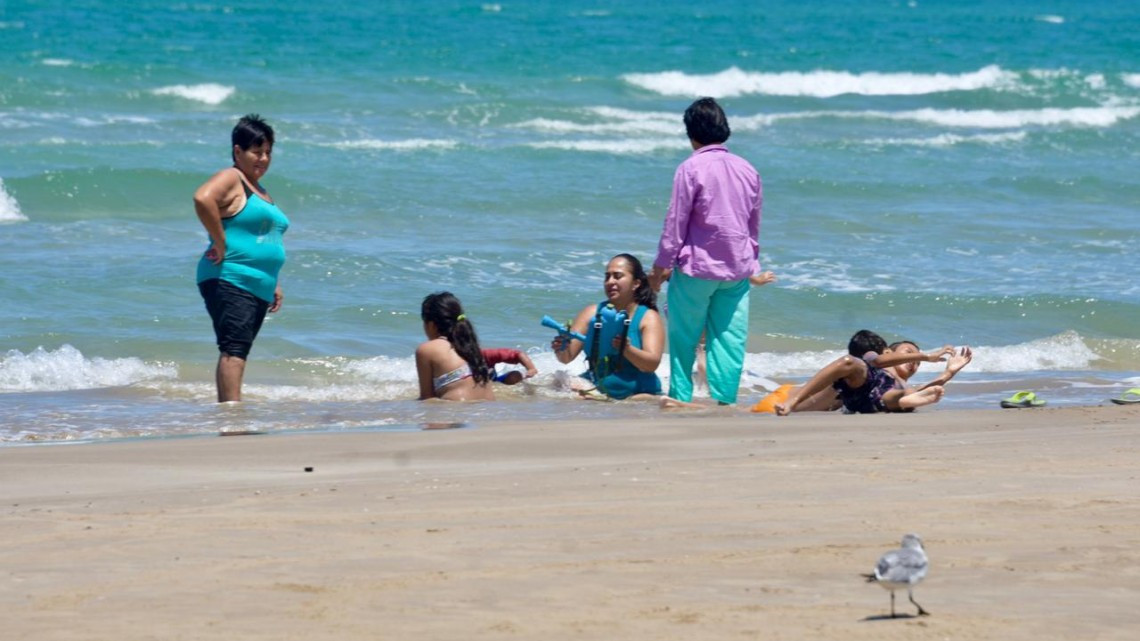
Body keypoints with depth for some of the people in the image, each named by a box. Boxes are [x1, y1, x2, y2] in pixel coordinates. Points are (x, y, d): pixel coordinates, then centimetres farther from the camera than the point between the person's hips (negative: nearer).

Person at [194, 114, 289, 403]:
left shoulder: (260, 191, 25)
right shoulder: (231, 179, -5)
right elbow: (203, 198, -26)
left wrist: (274, 284, 26)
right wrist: (220, 244, -21)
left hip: (258, 287, 10)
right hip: (229, 281, -10)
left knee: (237, 353, 10)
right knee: (233, 350, -18)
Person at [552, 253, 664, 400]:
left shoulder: (648, 317, -1)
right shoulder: (592, 313, 8)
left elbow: (652, 364, -14)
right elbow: (567, 357, 3)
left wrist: (627, 349, -33)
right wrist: (562, 349, -21)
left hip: (638, 392, -2)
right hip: (596, 388, 2)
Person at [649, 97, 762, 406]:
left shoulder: (691, 169, -10)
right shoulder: (747, 169, 7)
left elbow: (675, 222, -9)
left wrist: (661, 266, -1)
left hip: (697, 266, -5)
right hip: (738, 269, 5)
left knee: (683, 338, 6)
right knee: (730, 337, 4)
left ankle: (680, 397, 7)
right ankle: (724, 398, 0)